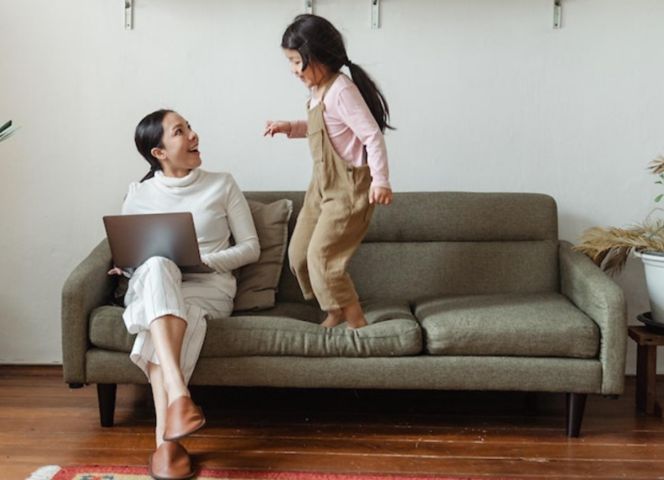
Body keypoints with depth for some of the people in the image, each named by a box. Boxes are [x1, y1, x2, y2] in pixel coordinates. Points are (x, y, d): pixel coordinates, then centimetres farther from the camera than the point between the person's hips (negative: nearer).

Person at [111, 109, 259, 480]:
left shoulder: (222, 185, 8)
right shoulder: (139, 194, 12)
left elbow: (251, 248, 5)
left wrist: (201, 260, -11)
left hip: (210, 287, -1)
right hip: (150, 287, 1)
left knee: (162, 318, -37)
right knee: (157, 266, -38)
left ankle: (165, 438, -42)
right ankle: (178, 396, -53)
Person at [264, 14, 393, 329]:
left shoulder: (341, 90, -21)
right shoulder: (318, 90, 7)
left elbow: (372, 135, -23)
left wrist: (380, 181, -25)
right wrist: (290, 128, 11)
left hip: (349, 188, -10)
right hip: (323, 184, 10)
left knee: (321, 256, -9)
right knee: (299, 253, 12)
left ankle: (355, 321, 5)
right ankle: (335, 311, 27)